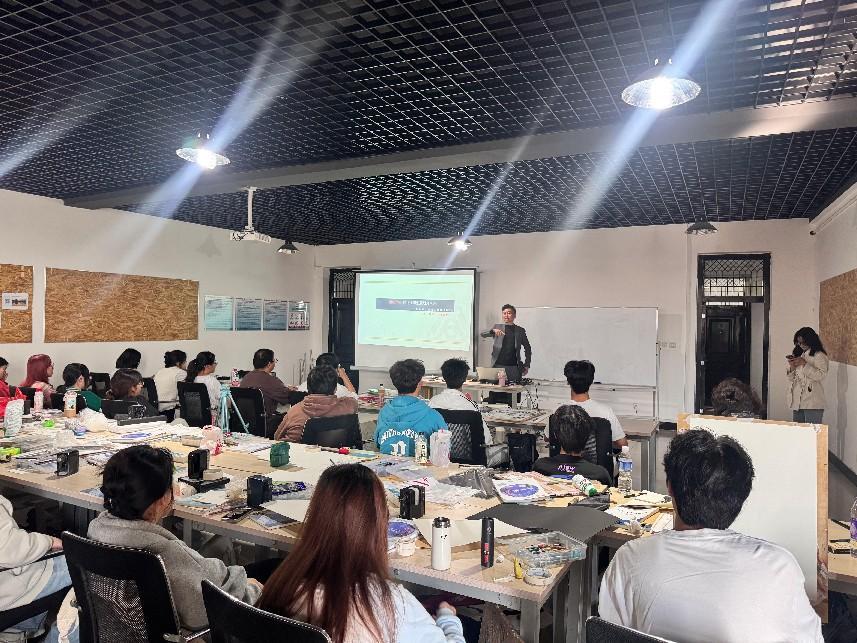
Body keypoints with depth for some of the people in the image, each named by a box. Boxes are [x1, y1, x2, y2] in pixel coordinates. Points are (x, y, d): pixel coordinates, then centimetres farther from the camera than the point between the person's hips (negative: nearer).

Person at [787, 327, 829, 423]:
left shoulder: (819, 356, -3)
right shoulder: (799, 355, 18)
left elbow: (821, 375, -18)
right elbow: (791, 379, 19)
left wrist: (805, 364, -18)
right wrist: (792, 367, 0)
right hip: (797, 402, 7)